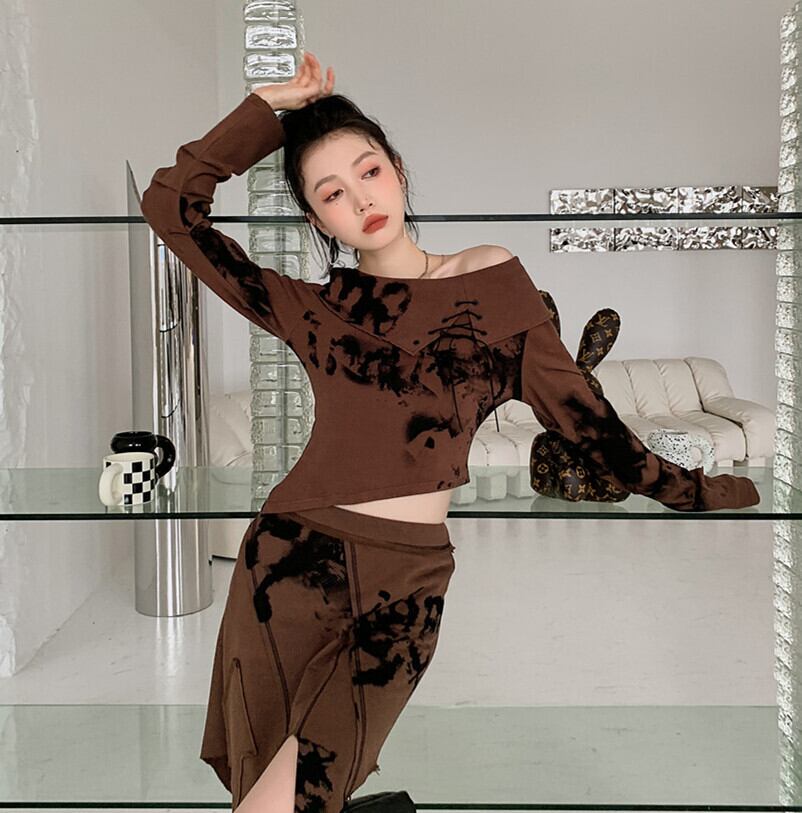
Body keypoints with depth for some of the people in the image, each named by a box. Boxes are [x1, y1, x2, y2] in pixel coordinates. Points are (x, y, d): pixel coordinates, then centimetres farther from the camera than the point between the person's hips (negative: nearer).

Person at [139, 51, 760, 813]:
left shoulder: (493, 277, 8)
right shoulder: (312, 308, 7)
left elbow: (580, 412, 12)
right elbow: (170, 205, 4)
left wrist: (695, 491, 16)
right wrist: (269, 106, 8)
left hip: (406, 584, -1)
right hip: (292, 561, 1)